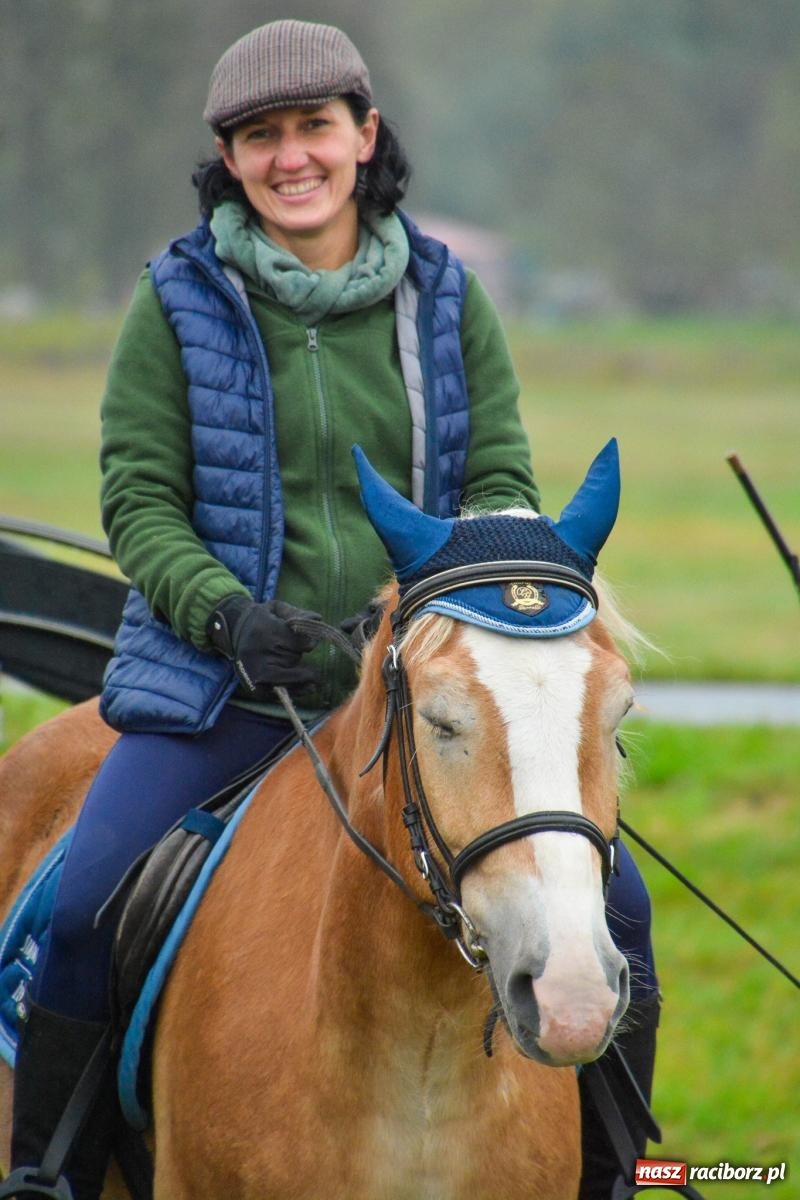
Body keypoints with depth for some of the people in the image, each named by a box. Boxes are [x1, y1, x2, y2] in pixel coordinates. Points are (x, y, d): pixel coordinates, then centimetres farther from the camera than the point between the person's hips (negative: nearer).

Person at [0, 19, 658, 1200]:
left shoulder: (446, 296, 8)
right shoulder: (181, 302, 1)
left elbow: (501, 479, 7)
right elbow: (138, 503, -2)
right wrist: (230, 615, -20)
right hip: (223, 681, -2)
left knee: (612, 902, -8)